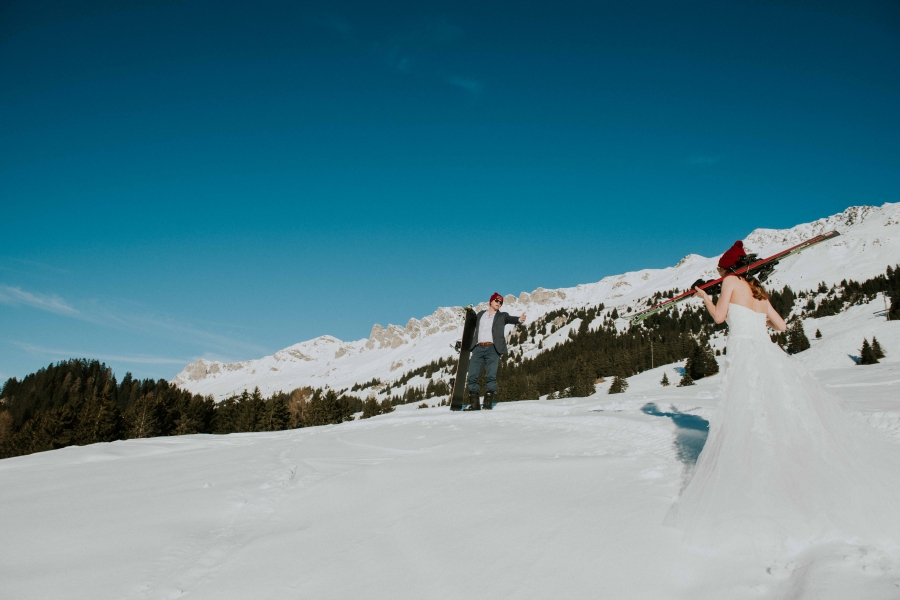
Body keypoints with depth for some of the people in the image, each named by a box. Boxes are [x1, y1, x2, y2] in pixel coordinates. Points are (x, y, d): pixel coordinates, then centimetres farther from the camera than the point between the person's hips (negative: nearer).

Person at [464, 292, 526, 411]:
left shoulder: (502, 316, 13)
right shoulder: (480, 314, 22)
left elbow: (510, 319, -8)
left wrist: (519, 319, -27)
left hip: (492, 348, -2)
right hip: (478, 348, 2)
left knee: (491, 375, -15)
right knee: (472, 376, -6)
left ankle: (489, 401, -8)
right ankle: (474, 403, 0)